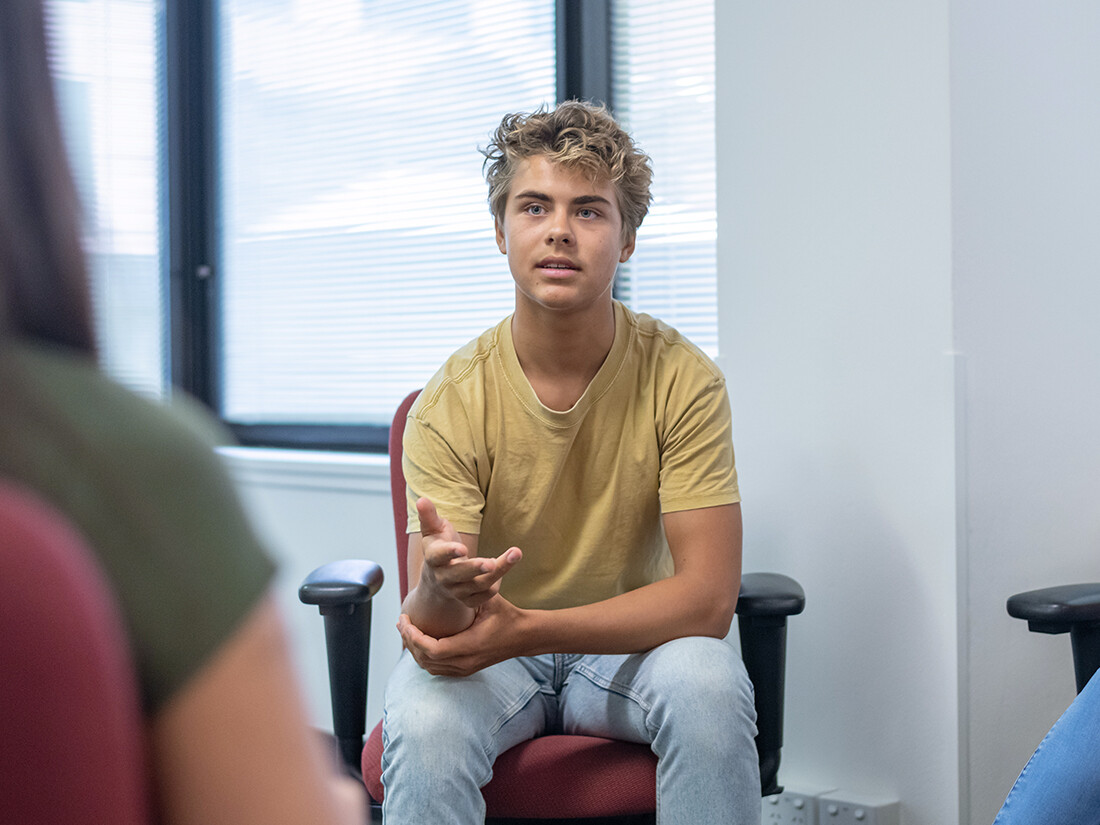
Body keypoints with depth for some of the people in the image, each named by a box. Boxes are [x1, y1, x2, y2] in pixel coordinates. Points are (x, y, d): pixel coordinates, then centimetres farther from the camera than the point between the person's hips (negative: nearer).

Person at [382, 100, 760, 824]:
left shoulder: (681, 379, -13)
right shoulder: (452, 402, -13)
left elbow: (708, 597, -18)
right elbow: (429, 624, -17)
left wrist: (522, 629, -29)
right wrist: (441, 590, -43)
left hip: (636, 646, 1)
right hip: (488, 655, -1)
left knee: (707, 682, -32)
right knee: (423, 720, -33)